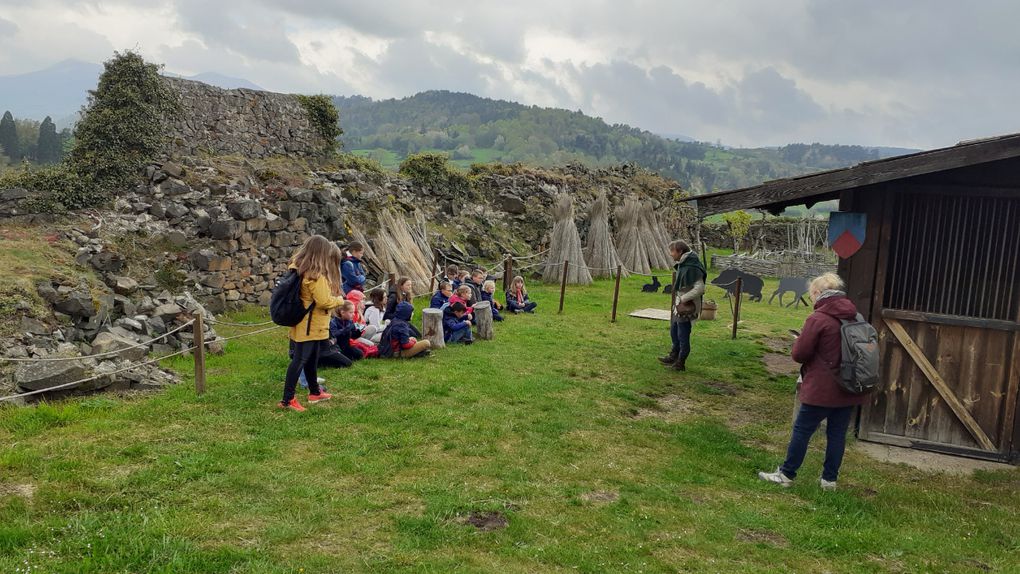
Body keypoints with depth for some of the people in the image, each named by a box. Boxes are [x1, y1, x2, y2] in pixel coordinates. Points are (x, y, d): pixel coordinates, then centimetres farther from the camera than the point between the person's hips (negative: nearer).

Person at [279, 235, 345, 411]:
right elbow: (323, 301, -24)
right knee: (299, 361, -7)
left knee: (311, 359, 20)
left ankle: (315, 392, 34)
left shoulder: (299, 270, 7)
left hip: (309, 325, 10)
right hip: (310, 327, -10)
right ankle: (287, 399, -5)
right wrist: (339, 300, -6)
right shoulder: (316, 275, -22)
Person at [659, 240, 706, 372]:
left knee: (683, 336, 1)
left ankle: (680, 363, 14)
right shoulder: (683, 265, 8)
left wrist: (683, 299, -21)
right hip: (679, 306, 10)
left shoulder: (692, 268, -23)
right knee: (674, 332, 23)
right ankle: (674, 357, 40)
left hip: (687, 307, -10)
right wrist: (678, 299, 9)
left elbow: (700, 288, -26)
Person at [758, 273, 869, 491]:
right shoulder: (855, 318, 5)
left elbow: (799, 354, -13)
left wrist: (801, 340, 6)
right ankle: (830, 479, 21)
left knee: (802, 430, 5)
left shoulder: (817, 319, -15)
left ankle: (786, 474, 13)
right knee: (837, 433, 12)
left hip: (822, 389, -6)